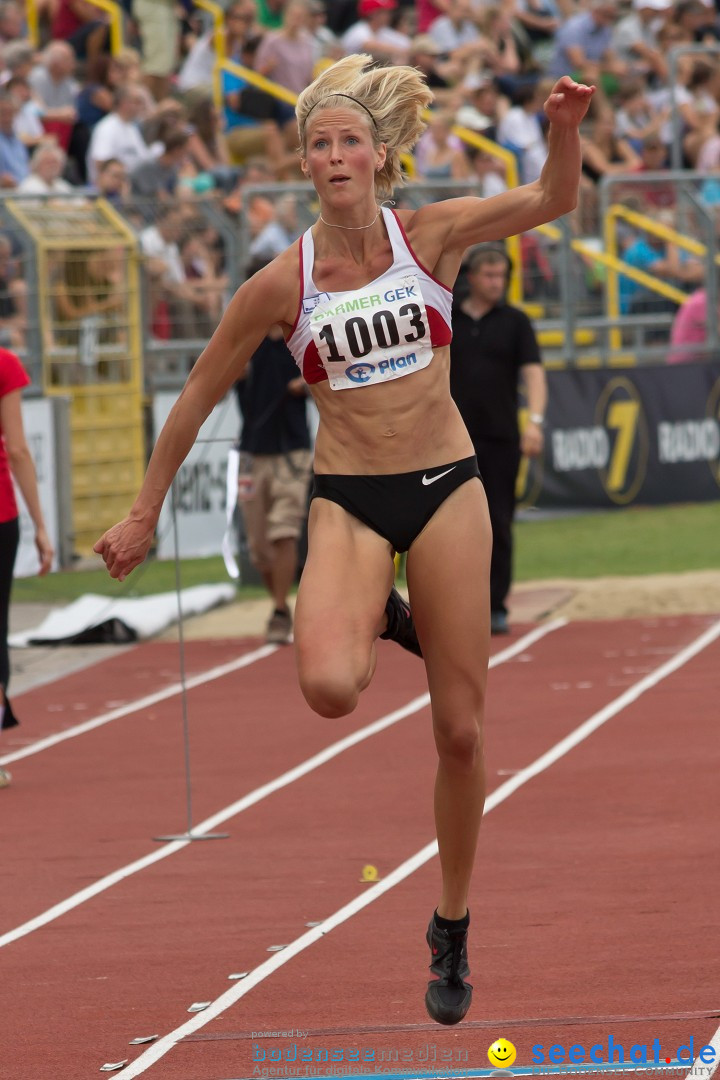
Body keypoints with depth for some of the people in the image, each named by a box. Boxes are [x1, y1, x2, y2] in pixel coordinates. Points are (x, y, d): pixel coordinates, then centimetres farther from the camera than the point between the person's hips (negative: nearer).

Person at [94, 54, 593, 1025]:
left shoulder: (431, 236, -3)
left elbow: (551, 202, -13)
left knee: (460, 730, 2)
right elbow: (200, 395, 5)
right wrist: (144, 515, 9)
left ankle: (452, 930, 20)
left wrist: (565, 133, -34)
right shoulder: (282, 284, -4)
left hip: (446, 488, 1)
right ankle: (377, 620, 9)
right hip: (348, 501, -1)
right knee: (329, 688, -28)